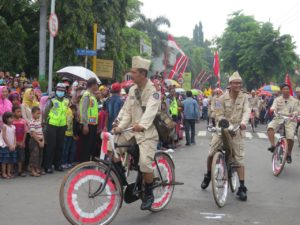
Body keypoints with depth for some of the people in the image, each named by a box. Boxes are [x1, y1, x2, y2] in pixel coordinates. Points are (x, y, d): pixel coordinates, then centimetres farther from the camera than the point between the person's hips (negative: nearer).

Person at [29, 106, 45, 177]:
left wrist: (43, 141, 1)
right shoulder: (32, 123, -15)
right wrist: (39, 142, -16)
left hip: (40, 141, 8)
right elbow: (33, 134, -18)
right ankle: (33, 171, 1)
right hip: (34, 141, -8)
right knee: (34, 155, -5)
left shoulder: (39, 122, 11)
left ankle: (38, 169, 21)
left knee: (40, 155, 12)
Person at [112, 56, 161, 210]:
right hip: (132, 129, 7)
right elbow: (127, 111, 5)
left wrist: (142, 125, -50)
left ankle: (148, 195, 3)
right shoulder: (133, 89, 7)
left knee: (145, 163, -21)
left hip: (147, 132, -7)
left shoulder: (153, 91, -14)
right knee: (112, 147, -10)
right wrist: (120, 126, -11)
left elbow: (151, 110, -32)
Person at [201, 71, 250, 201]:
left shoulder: (244, 97, 0)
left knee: (239, 158, -5)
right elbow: (220, 114, -3)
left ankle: (242, 187, -3)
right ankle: (208, 175, 23)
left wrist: (243, 122, -33)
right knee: (211, 153, -5)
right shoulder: (223, 97, -3)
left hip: (236, 129, 0)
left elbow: (246, 111, -13)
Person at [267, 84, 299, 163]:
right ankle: (272, 145, -29)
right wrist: (272, 109, -28)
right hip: (278, 119, 1)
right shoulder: (277, 99, 11)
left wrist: (293, 114, -19)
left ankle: (289, 154, 3)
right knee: (270, 127, -30)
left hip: (290, 121, -1)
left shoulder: (294, 100, 9)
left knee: (290, 136, -19)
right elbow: (274, 107, -3)